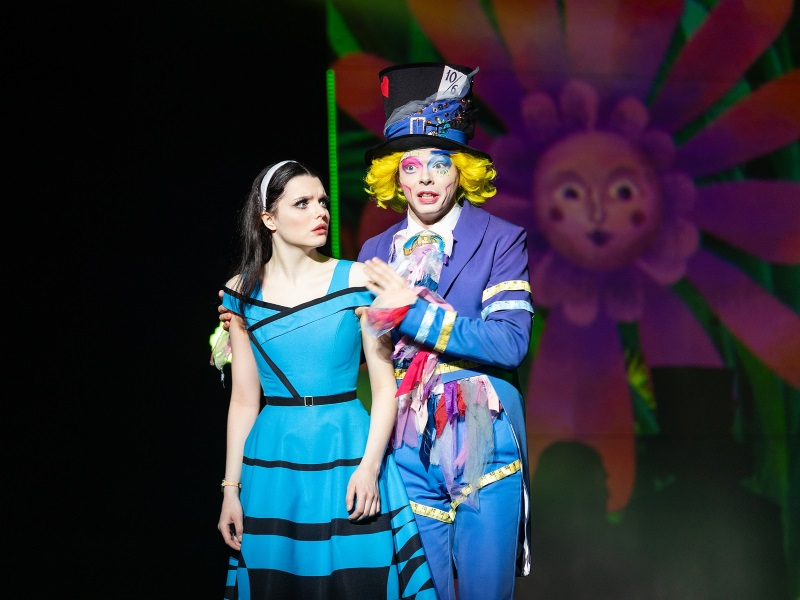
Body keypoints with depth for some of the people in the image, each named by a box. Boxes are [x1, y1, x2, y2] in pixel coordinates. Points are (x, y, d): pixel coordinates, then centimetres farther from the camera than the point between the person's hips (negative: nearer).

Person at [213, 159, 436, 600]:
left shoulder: (356, 281, -3)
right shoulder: (241, 293, 3)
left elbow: (384, 384, -4)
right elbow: (244, 399, 6)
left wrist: (370, 465, -15)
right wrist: (230, 488, 4)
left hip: (347, 455, -2)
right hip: (272, 464, 2)